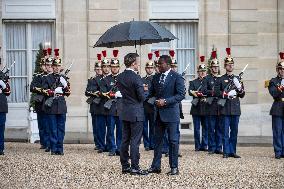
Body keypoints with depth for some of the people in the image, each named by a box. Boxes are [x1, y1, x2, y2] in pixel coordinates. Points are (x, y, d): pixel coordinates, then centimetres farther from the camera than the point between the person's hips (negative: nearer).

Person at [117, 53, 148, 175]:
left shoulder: (120, 77, 4)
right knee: (135, 141, -4)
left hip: (125, 112, 8)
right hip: (136, 112, -7)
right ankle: (134, 167, -3)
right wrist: (144, 90, 4)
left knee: (125, 140, 11)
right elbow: (142, 97, -17)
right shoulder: (136, 78, -18)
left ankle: (125, 166, 16)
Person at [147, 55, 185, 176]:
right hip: (159, 114, 6)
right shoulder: (156, 77, 12)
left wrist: (166, 101, -19)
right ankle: (156, 166, 14)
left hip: (171, 113, -6)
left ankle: (174, 167, 6)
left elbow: (181, 94, -13)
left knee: (173, 140, 0)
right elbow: (151, 93, 14)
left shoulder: (177, 77, -7)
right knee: (157, 140, 9)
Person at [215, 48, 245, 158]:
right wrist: (227, 94, -15)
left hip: (235, 109, 3)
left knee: (234, 132, 5)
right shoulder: (221, 79, 5)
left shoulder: (237, 79, 15)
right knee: (225, 132, -3)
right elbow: (217, 92, -4)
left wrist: (239, 87, -7)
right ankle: (226, 152, 1)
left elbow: (242, 95, 13)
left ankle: (233, 151, 11)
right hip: (225, 109, -3)